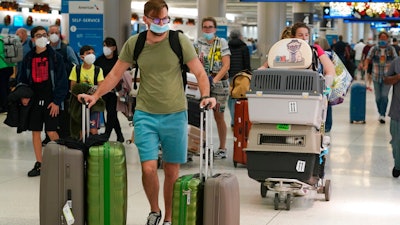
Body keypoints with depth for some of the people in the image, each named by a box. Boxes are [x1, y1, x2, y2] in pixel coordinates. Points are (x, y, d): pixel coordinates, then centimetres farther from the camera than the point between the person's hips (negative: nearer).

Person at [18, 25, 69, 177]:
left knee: (51, 132, -7)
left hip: (51, 100, -4)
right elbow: (23, 79, 14)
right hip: (34, 100, 4)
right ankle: (39, 164, 15)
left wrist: (57, 101, -12)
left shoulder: (55, 57, -3)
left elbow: (62, 80, -6)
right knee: (35, 131, 6)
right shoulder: (28, 58, 8)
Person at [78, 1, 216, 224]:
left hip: (175, 114, 0)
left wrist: (206, 96, -21)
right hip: (145, 114, 1)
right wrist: (95, 96, 1)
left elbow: (200, 73, -4)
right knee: (148, 168, -9)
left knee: (172, 171, 7)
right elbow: (116, 74, 10)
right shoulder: (134, 43, 1)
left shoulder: (180, 41, -4)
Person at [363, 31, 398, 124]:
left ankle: (382, 115, -9)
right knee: (378, 97, 8)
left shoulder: (391, 49, -1)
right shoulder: (374, 49, -1)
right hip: (376, 77, 1)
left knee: (384, 96, -11)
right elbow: (368, 58, -8)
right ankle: (380, 113, 26)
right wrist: (366, 65, -30)